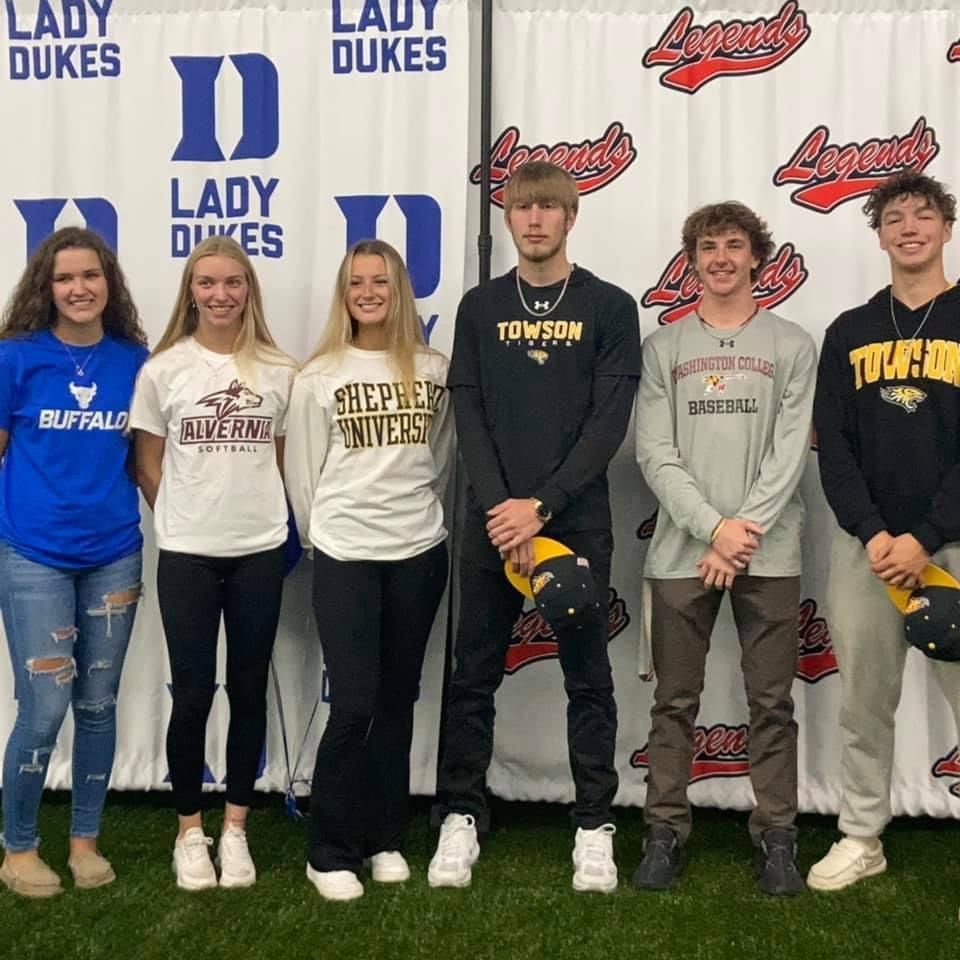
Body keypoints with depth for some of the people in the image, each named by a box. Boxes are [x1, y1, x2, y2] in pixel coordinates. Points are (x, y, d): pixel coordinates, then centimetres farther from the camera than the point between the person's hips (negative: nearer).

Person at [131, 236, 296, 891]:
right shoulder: (163, 369, -2)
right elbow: (148, 466, 4)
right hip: (187, 555, -1)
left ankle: (236, 828, 24)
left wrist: (258, 513, 5)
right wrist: (187, 518, 4)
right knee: (192, 695, 4)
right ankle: (190, 831, 21)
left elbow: (282, 461, 10)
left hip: (260, 553, 1)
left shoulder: (279, 371, 1)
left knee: (249, 691, 9)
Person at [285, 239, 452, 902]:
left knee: (398, 700, 10)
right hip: (345, 555, -2)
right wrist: (321, 538, 8)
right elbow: (303, 473, 3)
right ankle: (330, 852, 8)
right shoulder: (319, 376, -2)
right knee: (353, 705, -6)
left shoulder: (434, 370, 4)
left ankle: (386, 838, 24)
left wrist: (422, 514, 13)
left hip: (419, 551, 3)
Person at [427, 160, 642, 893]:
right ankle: (461, 817, 17)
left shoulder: (610, 308, 1)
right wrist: (504, 511, -12)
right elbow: (469, 419, 1)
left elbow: (609, 424, -6)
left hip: (577, 520, -2)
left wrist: (541, 505, -15)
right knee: (475, 675, 7)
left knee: (588, 677, 6)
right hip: (493, 521, 2)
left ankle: (596, 824, 16)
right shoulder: (480, 307, 8)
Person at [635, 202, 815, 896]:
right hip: (681, 551, 1)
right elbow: (655, 455, -1)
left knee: (772, 702, 5)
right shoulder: (664, 347, 8)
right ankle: (667, 831, 17)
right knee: (675, 702, 7)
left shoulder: (793, 345, 6)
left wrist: (745, 532, -13)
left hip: (770, 553, -1)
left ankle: (776, 836, 16)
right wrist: (714, 527, -12)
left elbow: (791, 453, -3)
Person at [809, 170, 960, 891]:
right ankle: (862, 837, 23)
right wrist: (872, 534, -10)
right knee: (864, 704, 10)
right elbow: (833, 446, 3)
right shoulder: (849, 332, 10)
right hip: (864, 545, 3)